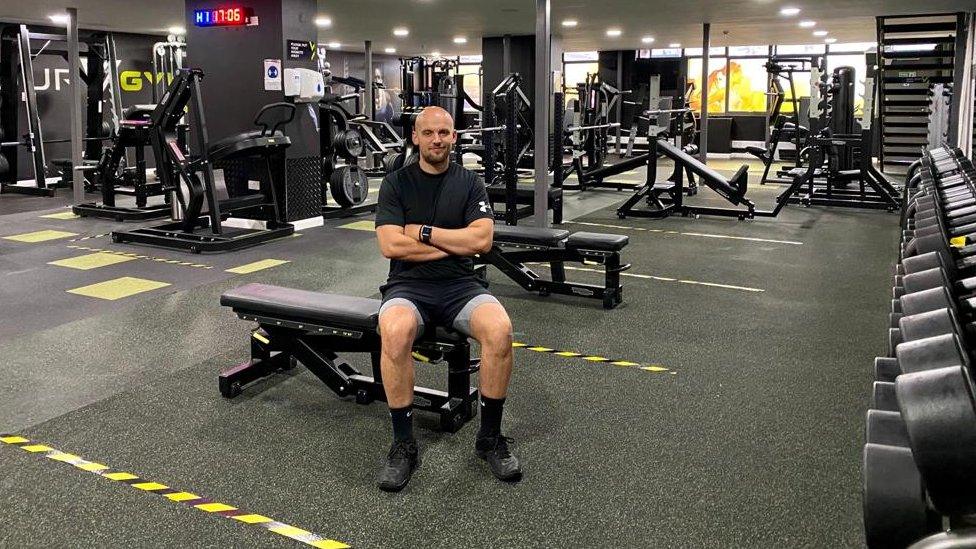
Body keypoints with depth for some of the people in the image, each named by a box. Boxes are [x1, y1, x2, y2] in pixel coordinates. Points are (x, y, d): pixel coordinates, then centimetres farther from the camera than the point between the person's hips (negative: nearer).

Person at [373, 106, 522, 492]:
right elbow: (390, 245, -10)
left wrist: (423, 232, -8)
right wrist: (454, 244, -7)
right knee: (395, 333, -37)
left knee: (500, 330, -31)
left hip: (460, 285, 1)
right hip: (409, 285, -1)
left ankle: (490, 436, -10)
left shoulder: (470, 183, 8)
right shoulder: (396, 183, 4)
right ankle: (403, 444, -18)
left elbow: (481, 239, -7)